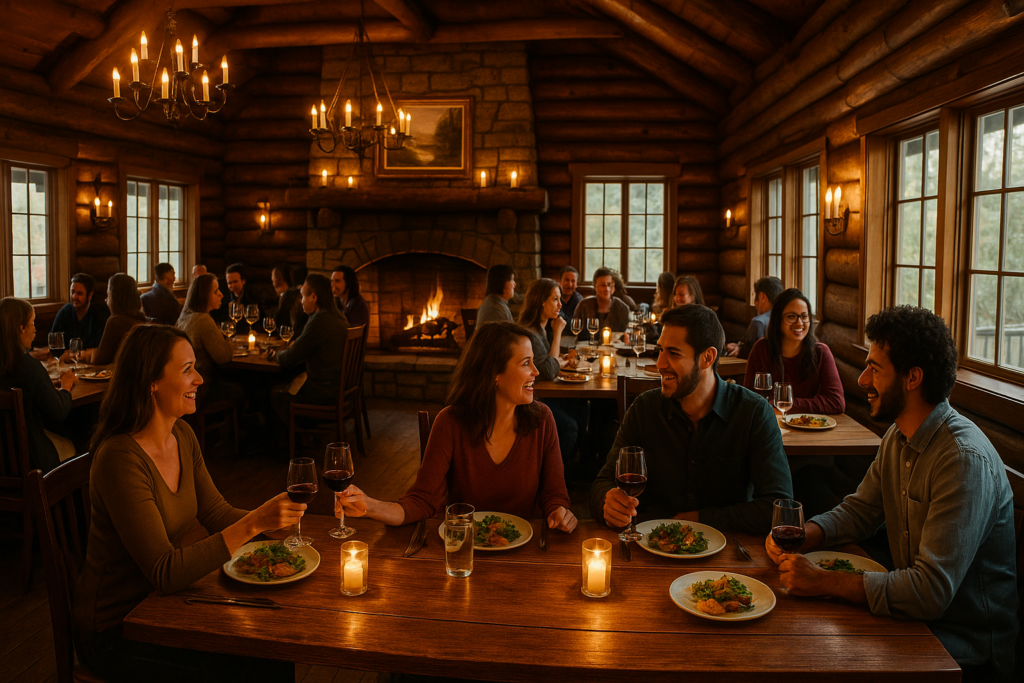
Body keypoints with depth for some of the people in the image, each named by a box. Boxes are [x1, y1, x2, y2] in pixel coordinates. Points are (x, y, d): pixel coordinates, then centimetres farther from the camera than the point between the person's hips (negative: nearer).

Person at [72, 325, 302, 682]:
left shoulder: (182, 436, -1)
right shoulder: (120, 459, -27)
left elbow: (215, 513, 6)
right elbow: (165, 573, -29)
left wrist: (273, 518, -12)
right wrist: (253, 524, -35)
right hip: (114, 633, -7)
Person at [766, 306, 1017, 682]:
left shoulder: (964, 460, -27)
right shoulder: (897, 438, 2)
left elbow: (932, 592, -30)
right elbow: (859, 511, 12)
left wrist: (823, 581, -28)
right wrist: (800, 536, -8)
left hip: (964, 651, -7)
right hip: (913, 616, 7)